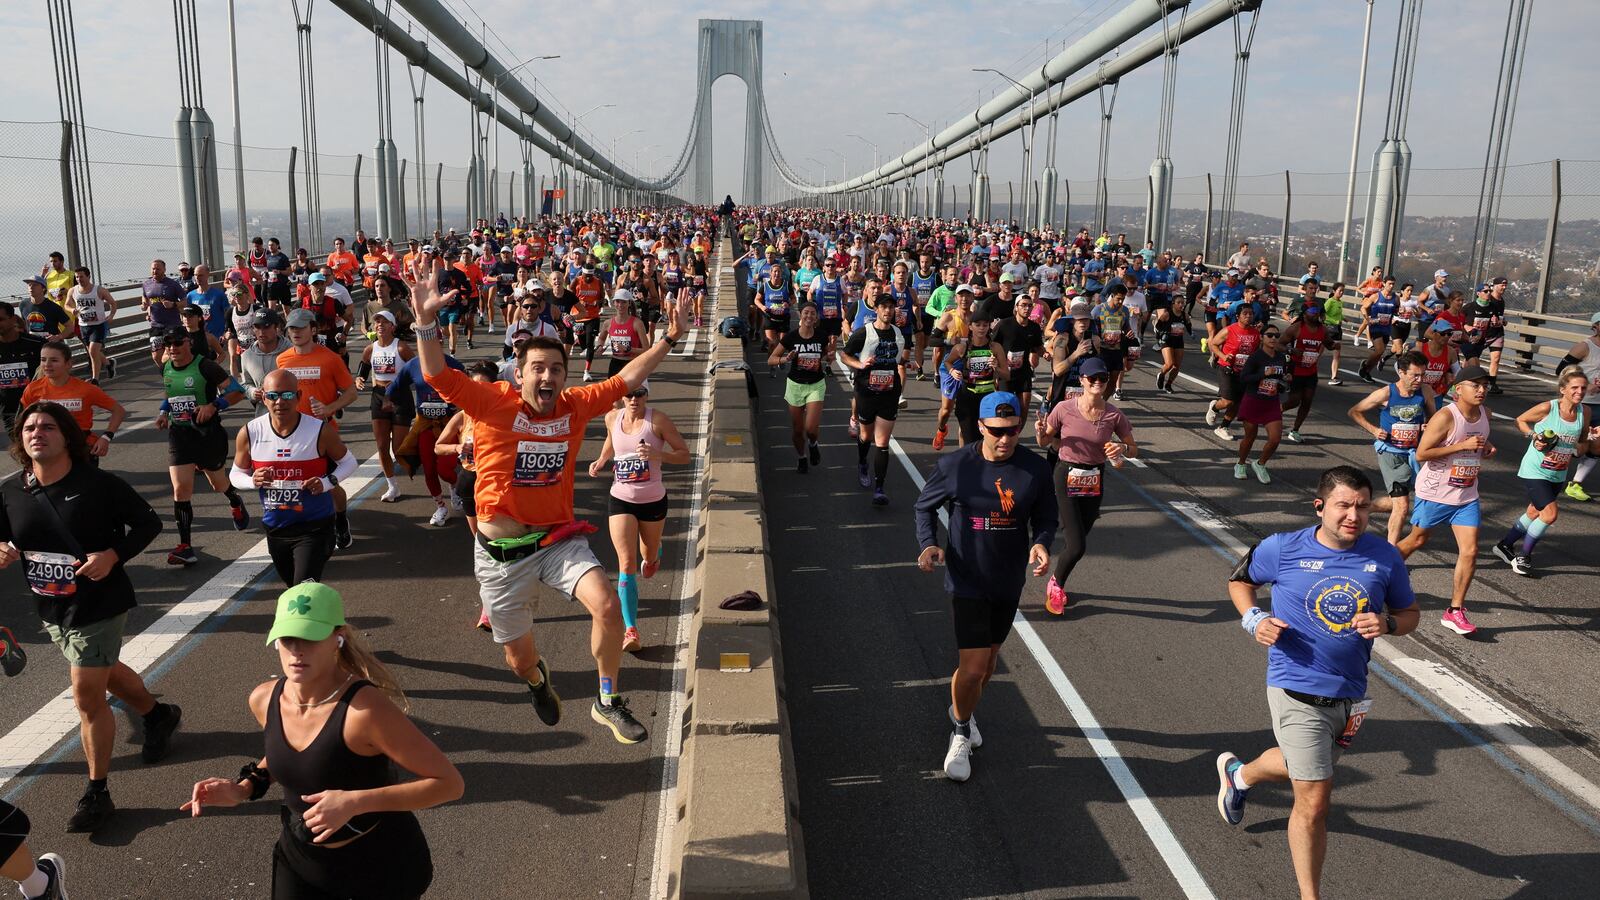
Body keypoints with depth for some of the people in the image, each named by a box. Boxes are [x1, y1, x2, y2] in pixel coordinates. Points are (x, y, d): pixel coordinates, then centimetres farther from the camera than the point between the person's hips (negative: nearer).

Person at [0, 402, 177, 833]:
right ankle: (158, 715, 54)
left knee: (87, 696, -4)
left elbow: (147, 522, -9)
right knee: (105, 673, 26)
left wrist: (113, 555, -23)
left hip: (100, 605, -6)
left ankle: (97, 794, 10)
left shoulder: (98, 484, -17)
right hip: (51, 608, 6)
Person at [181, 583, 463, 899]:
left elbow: (449, 783, -29)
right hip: (300, 860, 5)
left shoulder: (365, 710, -32)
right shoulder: (264, 699, -10)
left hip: (382, 865, -5)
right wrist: (244, 788, -4)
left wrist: (355, 802, -35)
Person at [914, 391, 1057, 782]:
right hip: (967, 579, -3)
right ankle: (961, 734, 20)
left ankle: (965, 711, 50)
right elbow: (925, 505, 1)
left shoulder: (1036, 469, -9)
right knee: (972, 667, -8)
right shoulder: (955, 466, -14)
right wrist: (928, 544, -16)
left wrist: (1041, 544, -18)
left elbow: (1046, 518, 4)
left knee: (989, 657, 22)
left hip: (1009, 582, 4)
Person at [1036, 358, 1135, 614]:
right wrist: (1040, 433, -21)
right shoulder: (1064, 409, -12)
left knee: (1074, 542, 13)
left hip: (1095, 481, 3)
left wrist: (1123, 448, -17)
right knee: (1077, 546, -11)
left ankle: (1056, 584, 40)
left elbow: (1134, 449, 5)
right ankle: (1056, 584, 19)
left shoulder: (1113, 416, -6)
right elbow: (1046, 442, 1)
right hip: (1066, 477, -3)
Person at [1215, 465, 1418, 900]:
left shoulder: (1385, 557, -3)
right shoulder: (1282, 549, -11)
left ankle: (1239, 773, 61)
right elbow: (1239, 580, 7)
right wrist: (1254, 619, -11)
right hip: (1298, 692, -5)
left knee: (1300, 765, 29)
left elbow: (1409, 613, 10)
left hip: (1350, 694, 5)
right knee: (1314, 800, -6)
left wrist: (1386, 624, -14)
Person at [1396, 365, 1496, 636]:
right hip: (1434, 494, -5)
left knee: (1470, 552, -4)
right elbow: (1421, 454, -21)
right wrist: (1462, 445, -25)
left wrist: (1487, 449, 0)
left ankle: (1455, 612, 4)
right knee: (1417, 541, 11)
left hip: (1467, 497, 5)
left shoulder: (1485, 413, 4)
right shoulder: (1446, 417, -18)